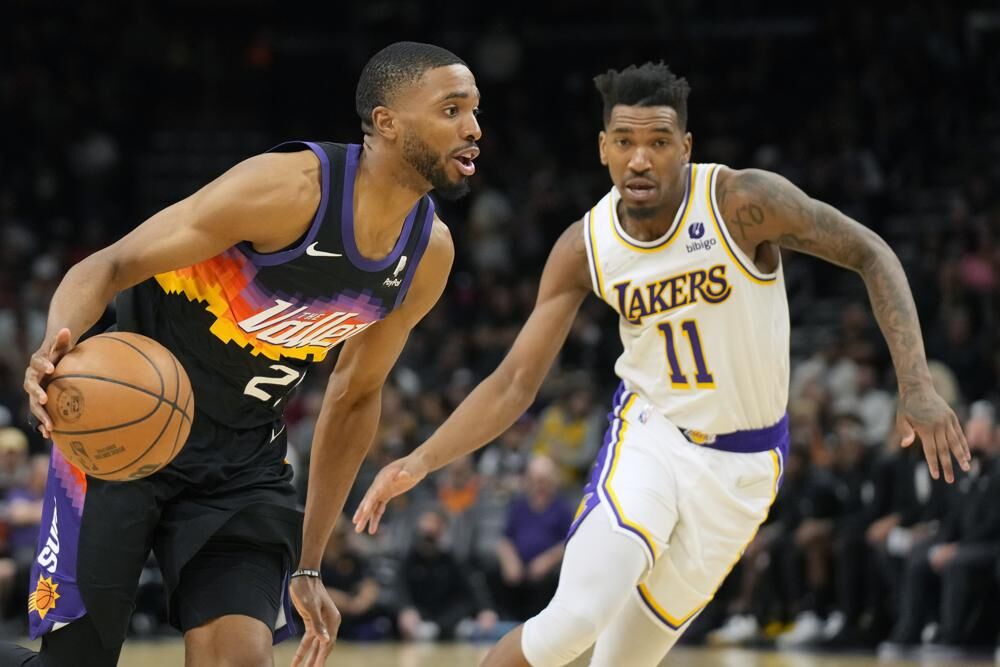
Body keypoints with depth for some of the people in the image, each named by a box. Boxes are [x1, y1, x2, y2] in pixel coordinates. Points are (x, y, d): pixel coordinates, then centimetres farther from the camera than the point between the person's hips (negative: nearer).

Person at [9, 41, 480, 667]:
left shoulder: (430, 254, -3)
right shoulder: (290, 188, -24)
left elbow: (357, 396, 12)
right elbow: (110, 267, -21)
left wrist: (308, 563, 13)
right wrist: (61, 344, -44)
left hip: (245, 460, 5)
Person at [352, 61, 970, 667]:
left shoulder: (743, 202, -20)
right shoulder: (585, 249, -10)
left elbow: (871, 254, -13)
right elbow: (514, 384, -4)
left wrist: (917, 387, -23)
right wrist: (420, 462, -16)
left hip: (742, 465, -1)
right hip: (650, 436, 1)